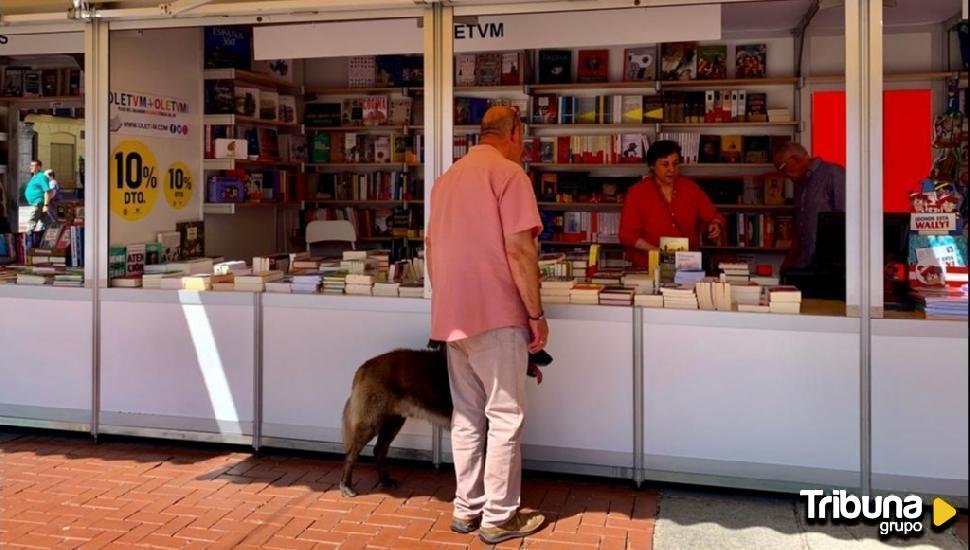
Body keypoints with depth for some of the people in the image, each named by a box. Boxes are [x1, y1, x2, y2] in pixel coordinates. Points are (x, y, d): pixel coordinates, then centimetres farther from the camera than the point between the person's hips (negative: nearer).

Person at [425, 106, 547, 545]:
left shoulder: (448, 178, 16)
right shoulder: (508, 173, -8)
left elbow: (431, 249, 19)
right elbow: (518, 249, -17)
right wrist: (536, 314, -11)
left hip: (453, 316, 8)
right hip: (495, 315, -8)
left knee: (466, 416, 13)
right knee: (504, 417, 1)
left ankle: (467, 508, 21)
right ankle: (499, 518, 8)